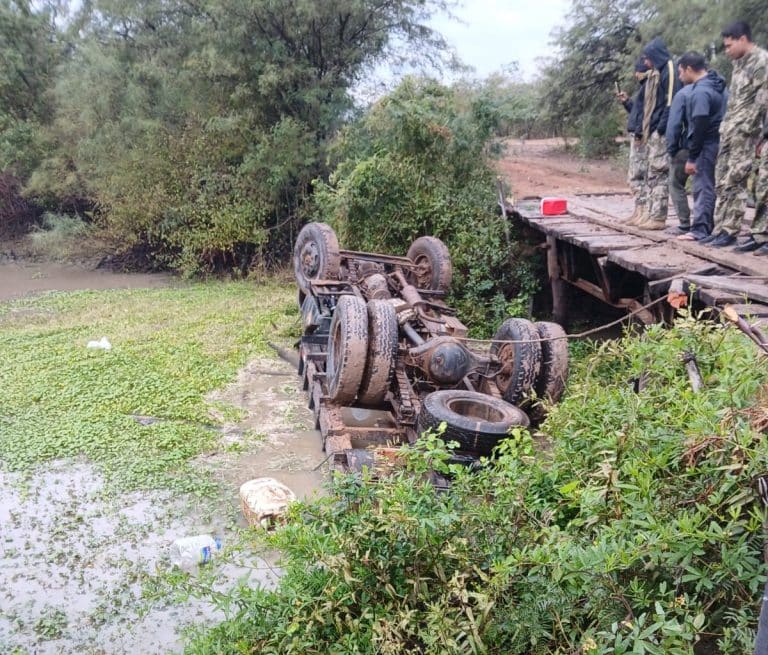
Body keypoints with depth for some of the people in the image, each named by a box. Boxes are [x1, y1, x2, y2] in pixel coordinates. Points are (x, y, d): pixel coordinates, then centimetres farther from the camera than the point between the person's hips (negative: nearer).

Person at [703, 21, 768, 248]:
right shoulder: (739, 63, 18)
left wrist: (744, 128, -16)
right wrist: (725, 126, 14)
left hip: (744, 133, -8)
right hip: (729, 132, 9)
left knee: (734, 183, -9)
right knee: (721, 182, 6)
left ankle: (730, 231, -6)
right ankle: (719, 228, 10)